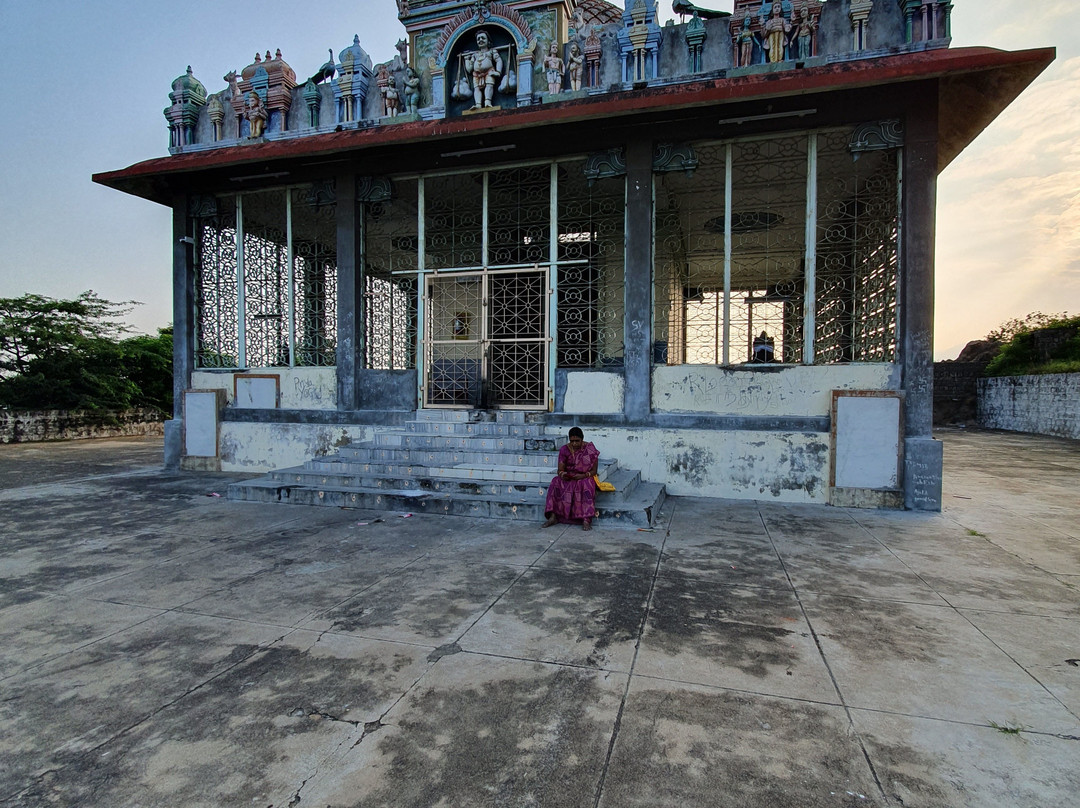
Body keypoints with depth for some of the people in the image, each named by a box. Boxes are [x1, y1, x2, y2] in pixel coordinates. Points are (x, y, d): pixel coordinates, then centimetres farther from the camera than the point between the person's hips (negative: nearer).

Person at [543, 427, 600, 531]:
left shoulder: (590, 450, -6)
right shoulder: (564, 450, -1)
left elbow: (593, 471, -5)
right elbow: (560, 470, -1)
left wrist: (583, 475, -25)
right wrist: (562, 474, -26)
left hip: (585, 478, -2)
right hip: (567, 478, 2)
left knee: (586, 485, -37)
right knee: (556, 482, -30)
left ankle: (586, 520, -40)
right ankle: (553, 516, -30)